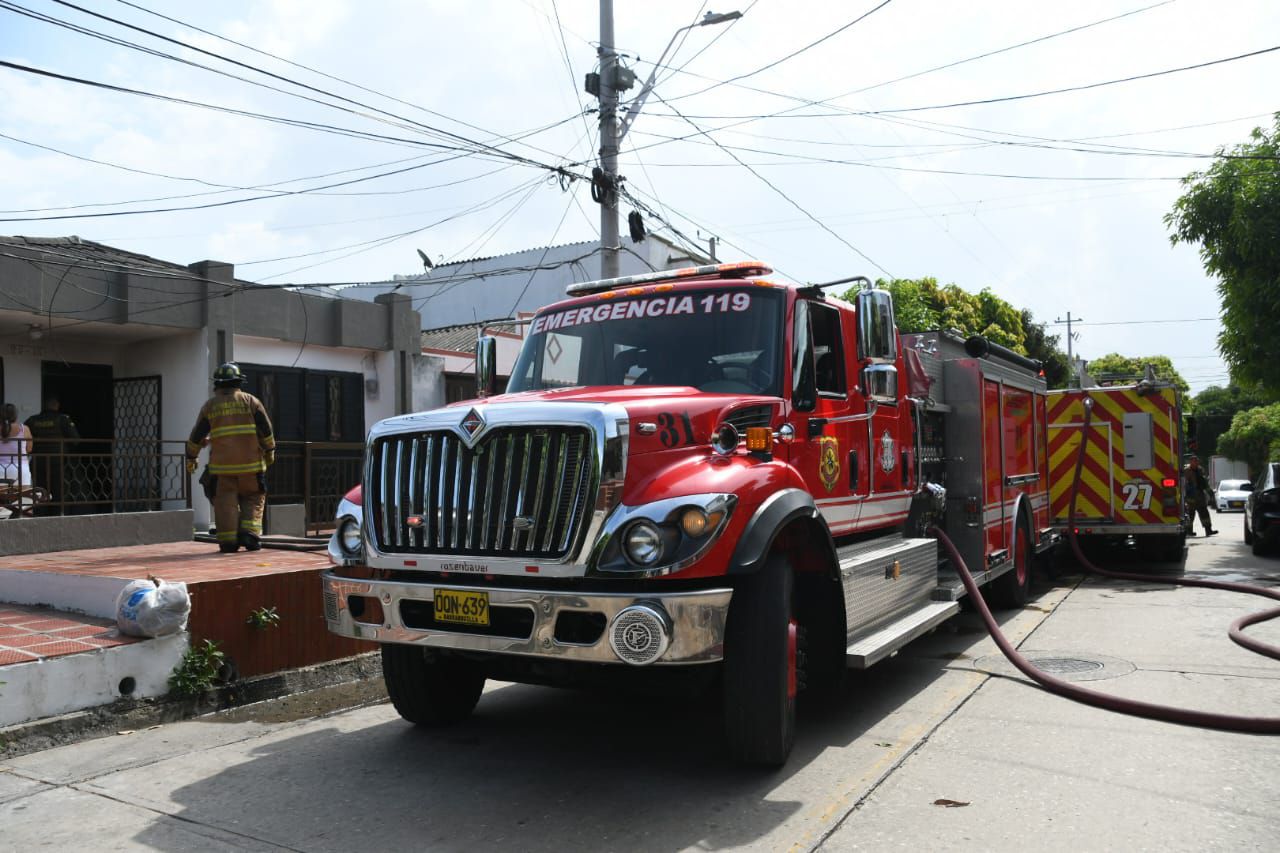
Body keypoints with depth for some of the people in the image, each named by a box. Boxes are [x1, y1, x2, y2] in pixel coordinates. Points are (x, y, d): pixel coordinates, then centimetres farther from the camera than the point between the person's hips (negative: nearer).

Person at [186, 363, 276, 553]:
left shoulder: (209, 406, 7)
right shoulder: (250, 401, 4)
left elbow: (197, 435, 10)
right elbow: (266, 430, 2)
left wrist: (191, 458, 22)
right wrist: (270, 451, 14)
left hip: (222, 464, 1)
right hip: (250, 462, -1)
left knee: (226, 502, 4)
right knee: (252, 499, 9)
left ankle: (228, 542, 2)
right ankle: (250, 534, -4)